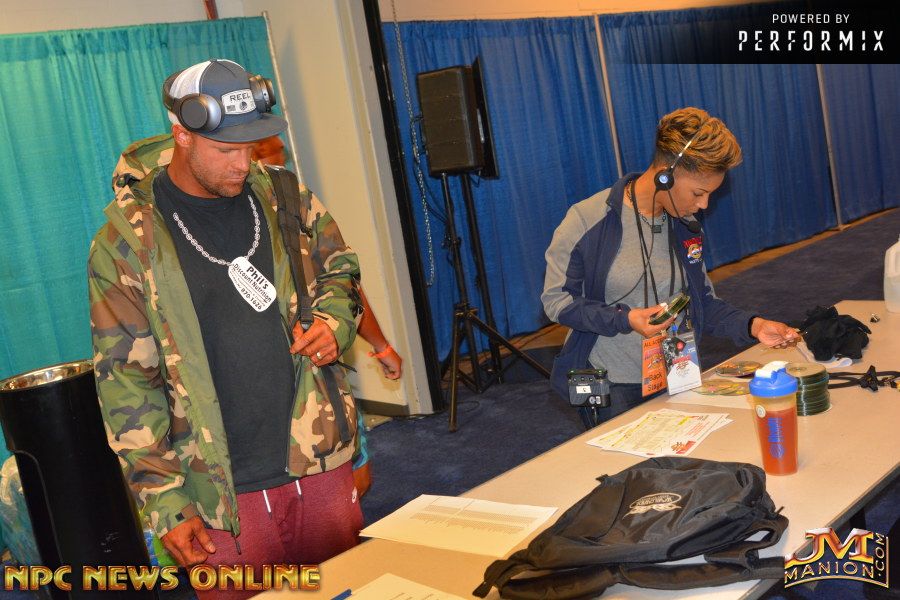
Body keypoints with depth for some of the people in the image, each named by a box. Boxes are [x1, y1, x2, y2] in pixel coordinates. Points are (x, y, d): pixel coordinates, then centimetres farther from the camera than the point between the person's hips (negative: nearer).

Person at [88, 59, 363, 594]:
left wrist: (335, 320, -5)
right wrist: (166, 503, -10)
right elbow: (126, 384, -8)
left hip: (323, 467, 4)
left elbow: (340, 271, 18)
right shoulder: (125, 243, -9)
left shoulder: (284, 199, 2)